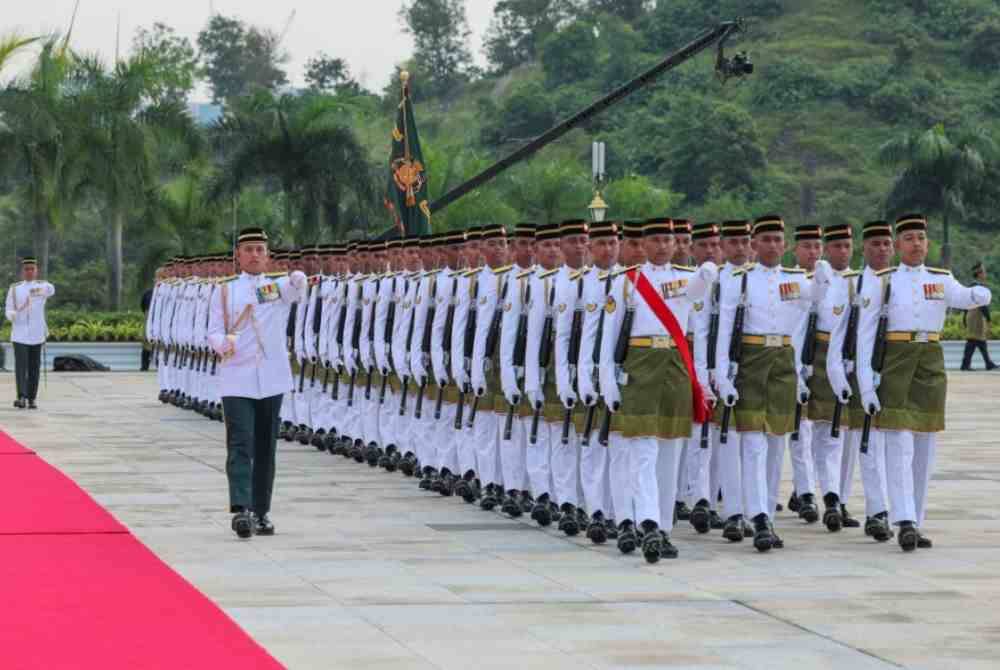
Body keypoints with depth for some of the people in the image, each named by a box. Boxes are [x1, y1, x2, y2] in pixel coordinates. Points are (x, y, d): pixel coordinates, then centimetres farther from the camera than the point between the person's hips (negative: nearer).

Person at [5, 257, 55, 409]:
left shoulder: (43, 285, 0)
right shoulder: (14, 289, 6)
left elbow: (51, 290, -26)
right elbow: (9, 311, 2)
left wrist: (39, 289, -50)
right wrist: (14, 314, -24)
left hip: (36, 333, 0)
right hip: (19, 334, 0)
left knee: (34, 367, 4)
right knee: (20, 365, -13)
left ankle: (31, 399, 15)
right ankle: (22, 398, -22)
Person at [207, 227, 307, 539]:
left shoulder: (279, 285, 6)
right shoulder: (224, 292, 8)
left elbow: (296, 289, -17)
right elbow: (214, 331, 3)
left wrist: (298, 279, -42)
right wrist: (223, 343, -22)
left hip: (271, 379, 2)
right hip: (237, 380, -2)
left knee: (265, 449, 9)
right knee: (240, 446, -13)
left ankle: (261, 513, 17)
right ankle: (240, 510, -23)